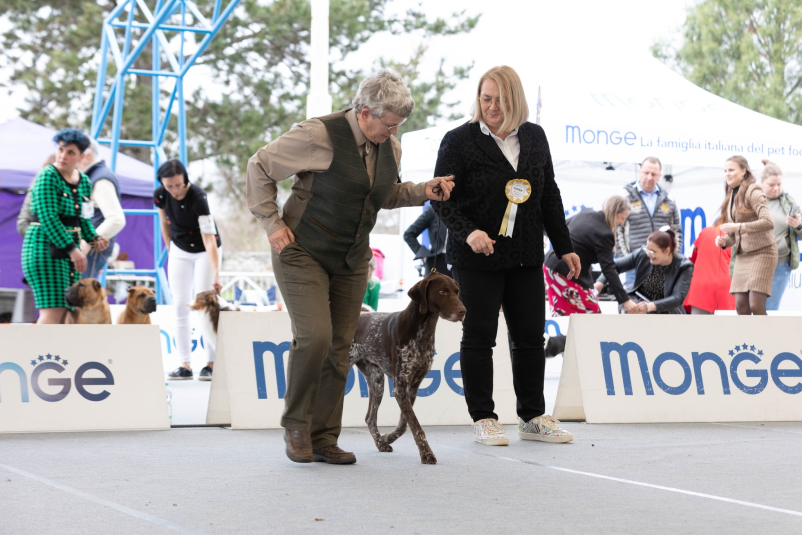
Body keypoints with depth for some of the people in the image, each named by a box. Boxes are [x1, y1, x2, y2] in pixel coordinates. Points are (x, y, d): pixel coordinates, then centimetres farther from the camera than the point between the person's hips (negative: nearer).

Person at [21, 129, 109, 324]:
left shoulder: (84, 182, 11)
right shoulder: (48, 177, -12)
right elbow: (48, 218, -19)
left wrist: (94, 238, 0)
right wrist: (72, 249, -22)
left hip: (69, 251, 8)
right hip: (45, 248, -8)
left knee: (67, 311, 6)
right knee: (53, 311, -15)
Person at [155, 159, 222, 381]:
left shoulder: (197, 197, -32)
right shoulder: (160, 195, -16)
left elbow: (209, 239, -38)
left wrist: (216, 274, -45)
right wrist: (170, 252, 9)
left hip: (205, 251, -5)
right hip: (180, 251, 5)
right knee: (180, 306, -1)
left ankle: (211, 363, -7)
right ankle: (184, 365, 0)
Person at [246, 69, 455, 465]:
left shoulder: (390, 148, 4)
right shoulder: (319, 135, -17)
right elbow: (259, 166, -8)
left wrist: (423, 192, 3)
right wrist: (272, 223, -10)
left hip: (351, 261, 6)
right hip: (303, 253, -6)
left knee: (339, 347, 2)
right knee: (314, 336, -18)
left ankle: (324, 438, 10)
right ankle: (296, 426, 0)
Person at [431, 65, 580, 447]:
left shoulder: (534, 137, 9)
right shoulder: (459, 140, -5)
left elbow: (549, 196, 15)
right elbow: (442, 199, -8)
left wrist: (564, 247, 13)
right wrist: (468, 232, -24)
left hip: (525, 257, 4)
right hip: (476, 257, -4)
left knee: (530, 336, 6)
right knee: (479, 336, 2)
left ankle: (533, 418, 15)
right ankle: (483, 419, 9)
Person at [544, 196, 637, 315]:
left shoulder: (586, 213, 5)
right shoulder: (604, 235, -19)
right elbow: (609, 270, -23)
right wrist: (625, 300, -24)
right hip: (567, 273, -9)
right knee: (591, 312, -2)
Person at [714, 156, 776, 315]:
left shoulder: (753, 192, -9)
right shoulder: (732, 196, 16)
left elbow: (768, 222, -22)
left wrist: (738, 226, -23)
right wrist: (725, 241, 1)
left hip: (761, 253, -8)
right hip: (742, 255, 8)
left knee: (756, 305, -14)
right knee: (741, 306, 0)